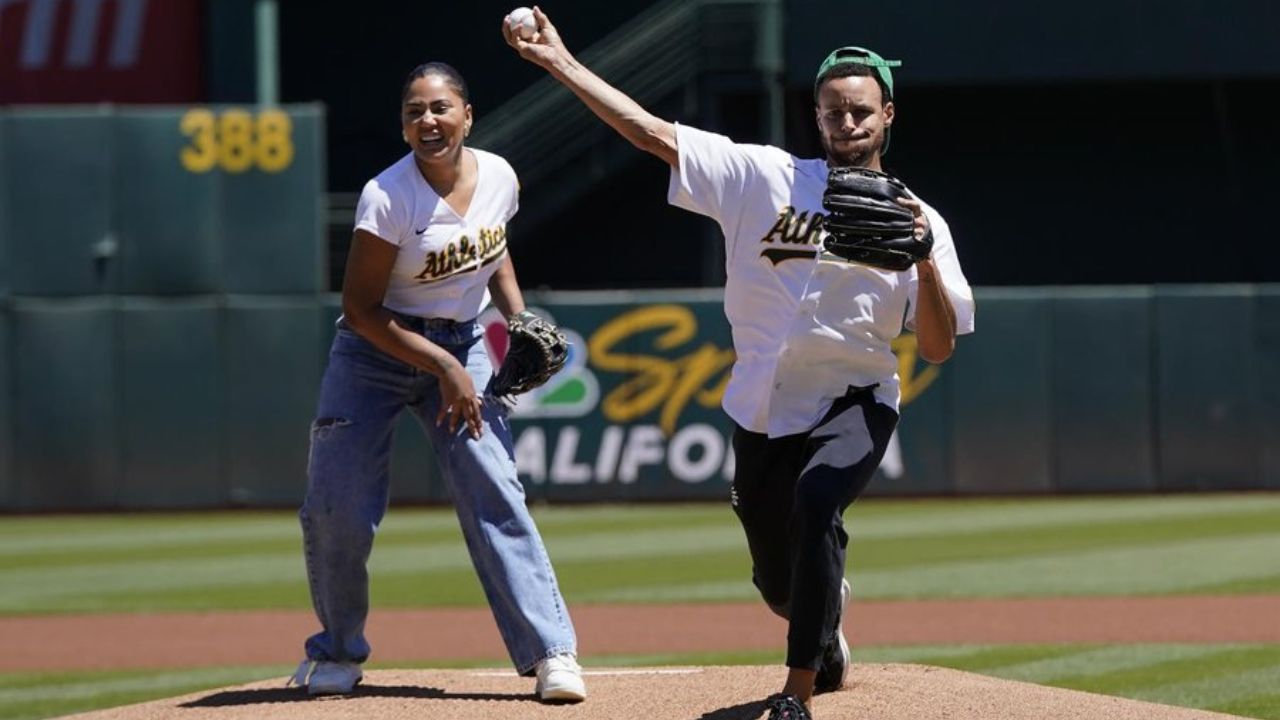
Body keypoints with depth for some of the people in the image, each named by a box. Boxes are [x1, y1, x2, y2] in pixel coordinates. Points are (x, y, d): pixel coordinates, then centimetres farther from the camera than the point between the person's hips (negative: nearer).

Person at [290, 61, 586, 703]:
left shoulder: (498, 178, -6)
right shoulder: (388, 198, -22)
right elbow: (360, 310, -18)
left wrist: (519, 320, 2)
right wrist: (443, 369, -21)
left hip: (461, 345, 3)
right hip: (375, 352, -3)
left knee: (494, 494, -11)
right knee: (337, 510, -7)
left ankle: (550, 652, -11)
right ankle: (338, 651, 17)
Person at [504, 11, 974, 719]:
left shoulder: (915, 221, -4)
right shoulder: (765, 177, -1)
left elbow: (938, 349, -9)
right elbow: (654, 133, -6)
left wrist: (926, 259, -25)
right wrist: (561, 64, -14)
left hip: (853, 403, -3)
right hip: (763, 412, 3)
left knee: (816, 502, -34)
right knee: (778, 578, 13)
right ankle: (828, 644, 52)